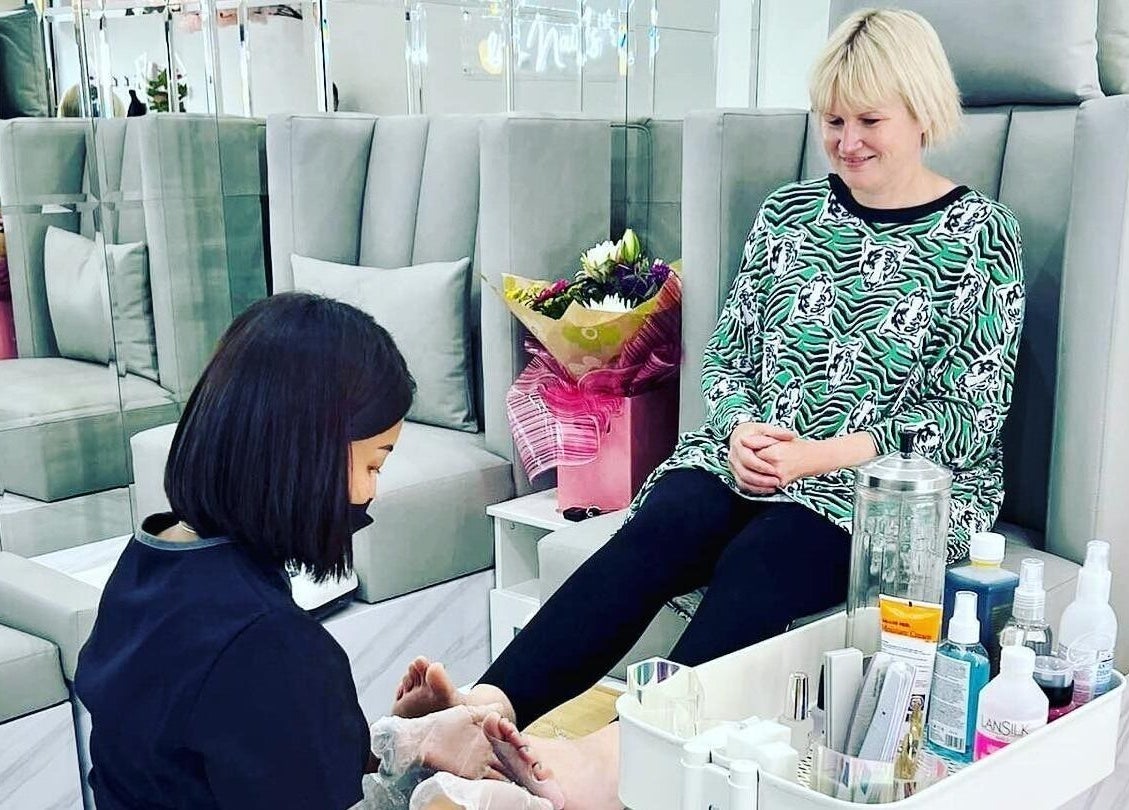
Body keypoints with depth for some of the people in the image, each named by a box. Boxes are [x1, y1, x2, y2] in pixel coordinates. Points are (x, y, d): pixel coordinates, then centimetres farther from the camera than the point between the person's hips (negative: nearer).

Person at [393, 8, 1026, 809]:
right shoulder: (789, 211, 12)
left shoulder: (981, 236, 0)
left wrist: (817, 456, -15)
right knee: (653, 534, -28)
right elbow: (727, 353, 14)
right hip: (752, 456, 4)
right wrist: (740, 429, -9)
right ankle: (485, 710, -44)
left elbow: (970, 418, -5)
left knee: (753, 564, -34)